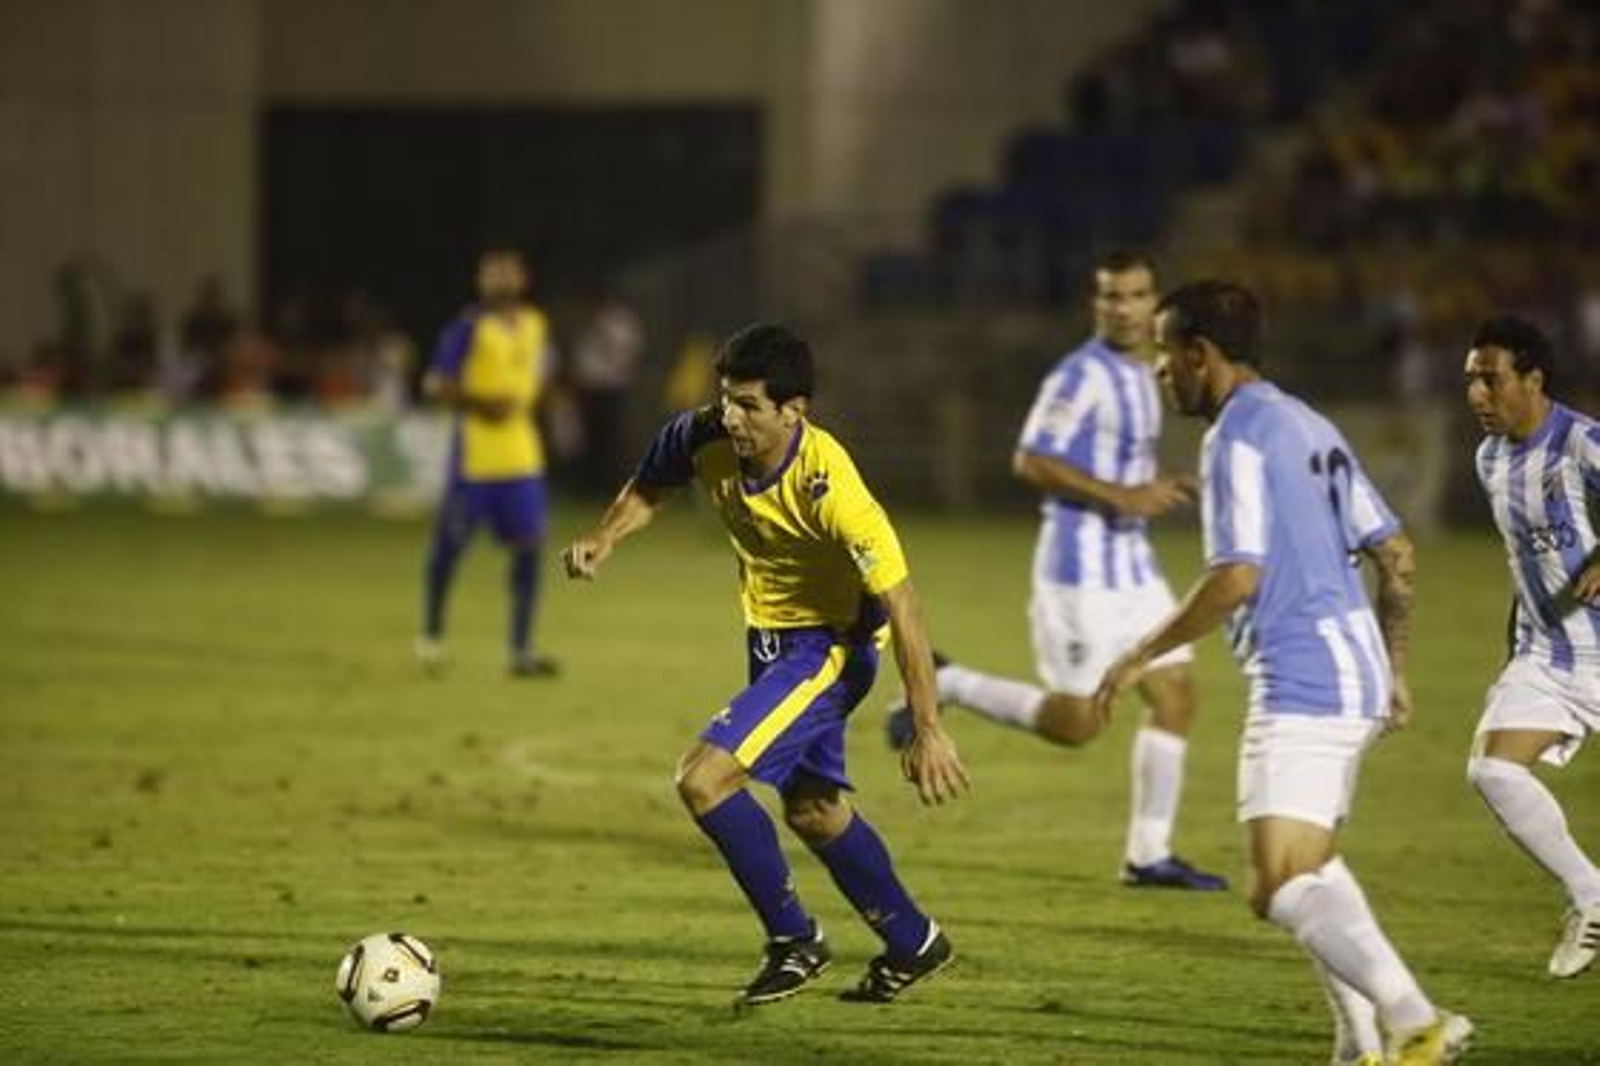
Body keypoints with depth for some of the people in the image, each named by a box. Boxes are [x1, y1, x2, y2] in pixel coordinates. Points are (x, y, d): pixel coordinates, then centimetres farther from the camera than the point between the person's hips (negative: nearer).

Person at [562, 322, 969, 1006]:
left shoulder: (828, 488, -33)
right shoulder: (704, 439, -16)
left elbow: (899, 606, -29)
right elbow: (648, 490, 8)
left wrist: (929, 732, -28)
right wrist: (603, 540, -13)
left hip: (829, 645, -8)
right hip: (770, 636, 8)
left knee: (704, 779, -19)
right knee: (812, 809, 21)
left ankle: (794, 940, -3)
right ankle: (912, 944, 40)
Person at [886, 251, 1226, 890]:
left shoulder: (1140, 375, 14)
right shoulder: (1083, 375, -15)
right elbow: (1031, 461, -21)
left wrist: (1158, 490, 9)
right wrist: (1123, 497, -23)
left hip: (1131, 566, 9)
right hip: (1082, 571, -9)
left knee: (1175, 695, 4)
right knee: (1077, 723, -7)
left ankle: (1149, 855, 10)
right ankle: (945, 687, 10)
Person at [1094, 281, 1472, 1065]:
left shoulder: (1239, 436, -11)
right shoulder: (1308, 427, 18)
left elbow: (1236, 578, -21)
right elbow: (1397, 559, 19)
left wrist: (1141, 656, -11)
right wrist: (1394, 671, 26)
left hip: (1301, 685, -10)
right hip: (1355, 679, 10)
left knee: (1285, 888, -16)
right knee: (1311, 861, 24)